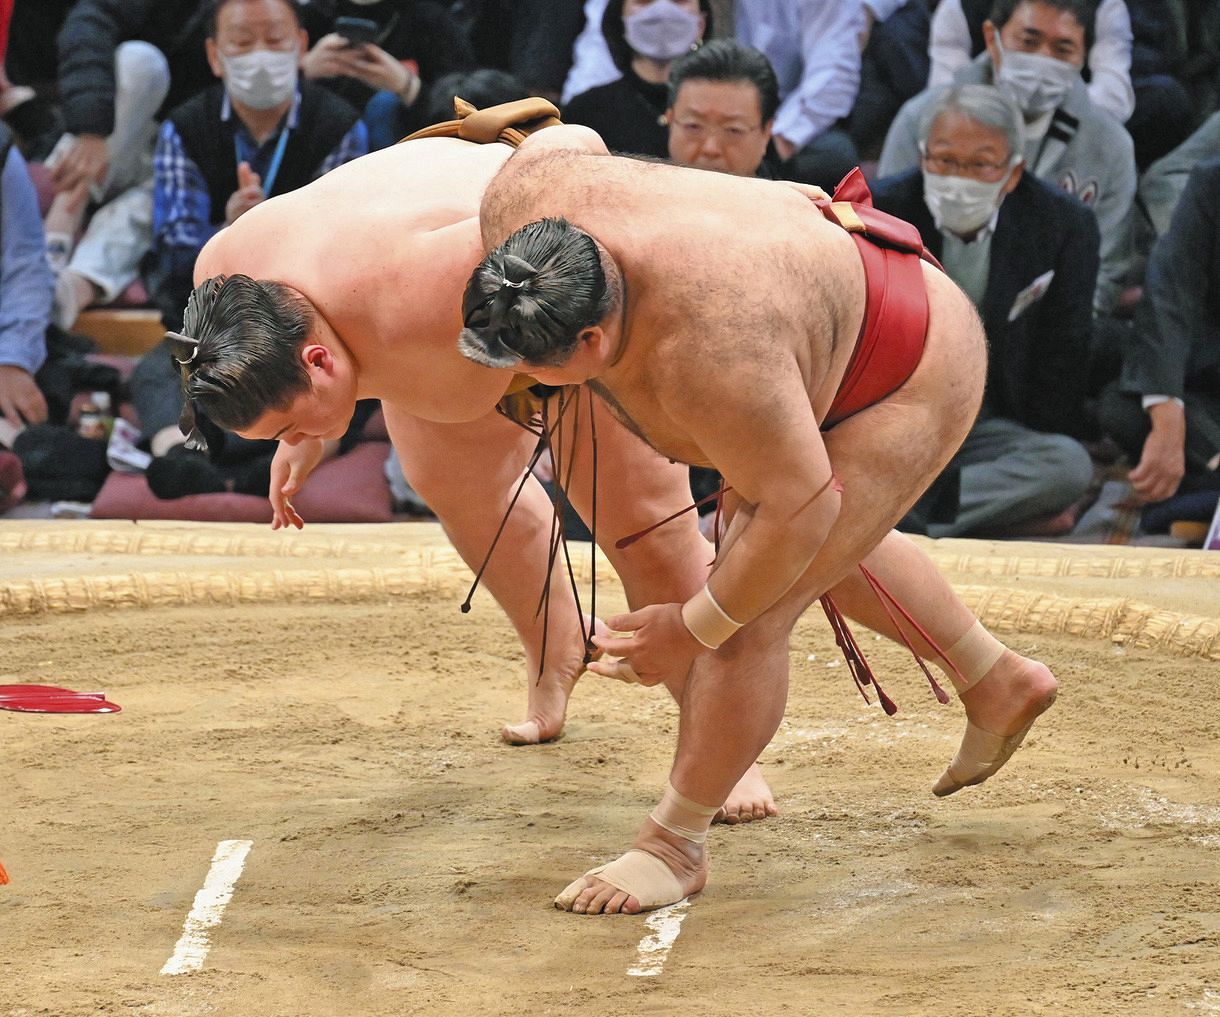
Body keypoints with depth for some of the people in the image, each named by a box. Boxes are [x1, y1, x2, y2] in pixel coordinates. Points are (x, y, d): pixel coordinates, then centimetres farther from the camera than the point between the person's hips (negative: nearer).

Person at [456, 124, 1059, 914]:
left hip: (907, 379, -9)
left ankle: (676, 844, 5)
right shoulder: (522, 210, -24)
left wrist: (695, 628, -20)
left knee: (754, 615, -11)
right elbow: (565, 142, 0)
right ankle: (997, 683, 45)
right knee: (824, 548, 29)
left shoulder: (704, 351, -43)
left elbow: (800, 503, -31)